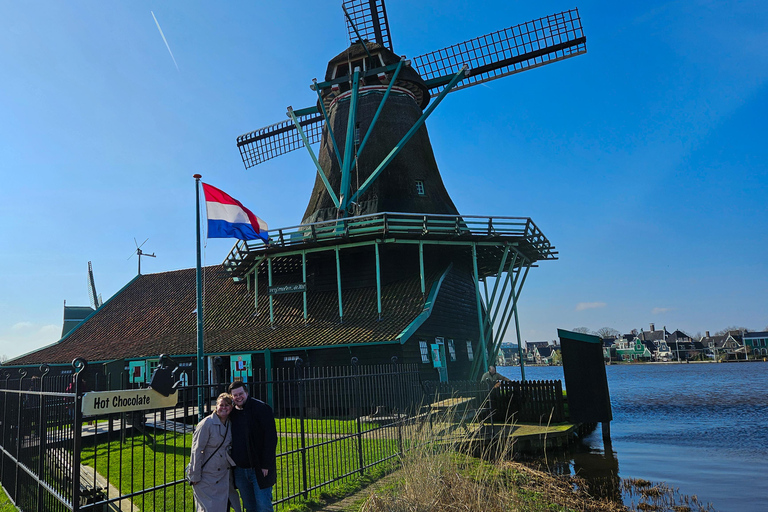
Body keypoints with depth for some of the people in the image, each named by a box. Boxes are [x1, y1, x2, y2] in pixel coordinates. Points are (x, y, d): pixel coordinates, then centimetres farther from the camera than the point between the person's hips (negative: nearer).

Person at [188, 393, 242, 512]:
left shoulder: (230, 424, 5)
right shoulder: (206, 424, -13)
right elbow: (196, 450, -13)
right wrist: (195, 476, -12)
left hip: (225, 475, 6)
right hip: (207, 476, -6)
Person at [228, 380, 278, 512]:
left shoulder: (261, 408, -9)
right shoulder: (232, 412, 8)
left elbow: (271, 437, -12)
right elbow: (232, 441, 17)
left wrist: (266, 465, -16)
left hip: (259, 469, -5)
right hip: (239, 470, 5)